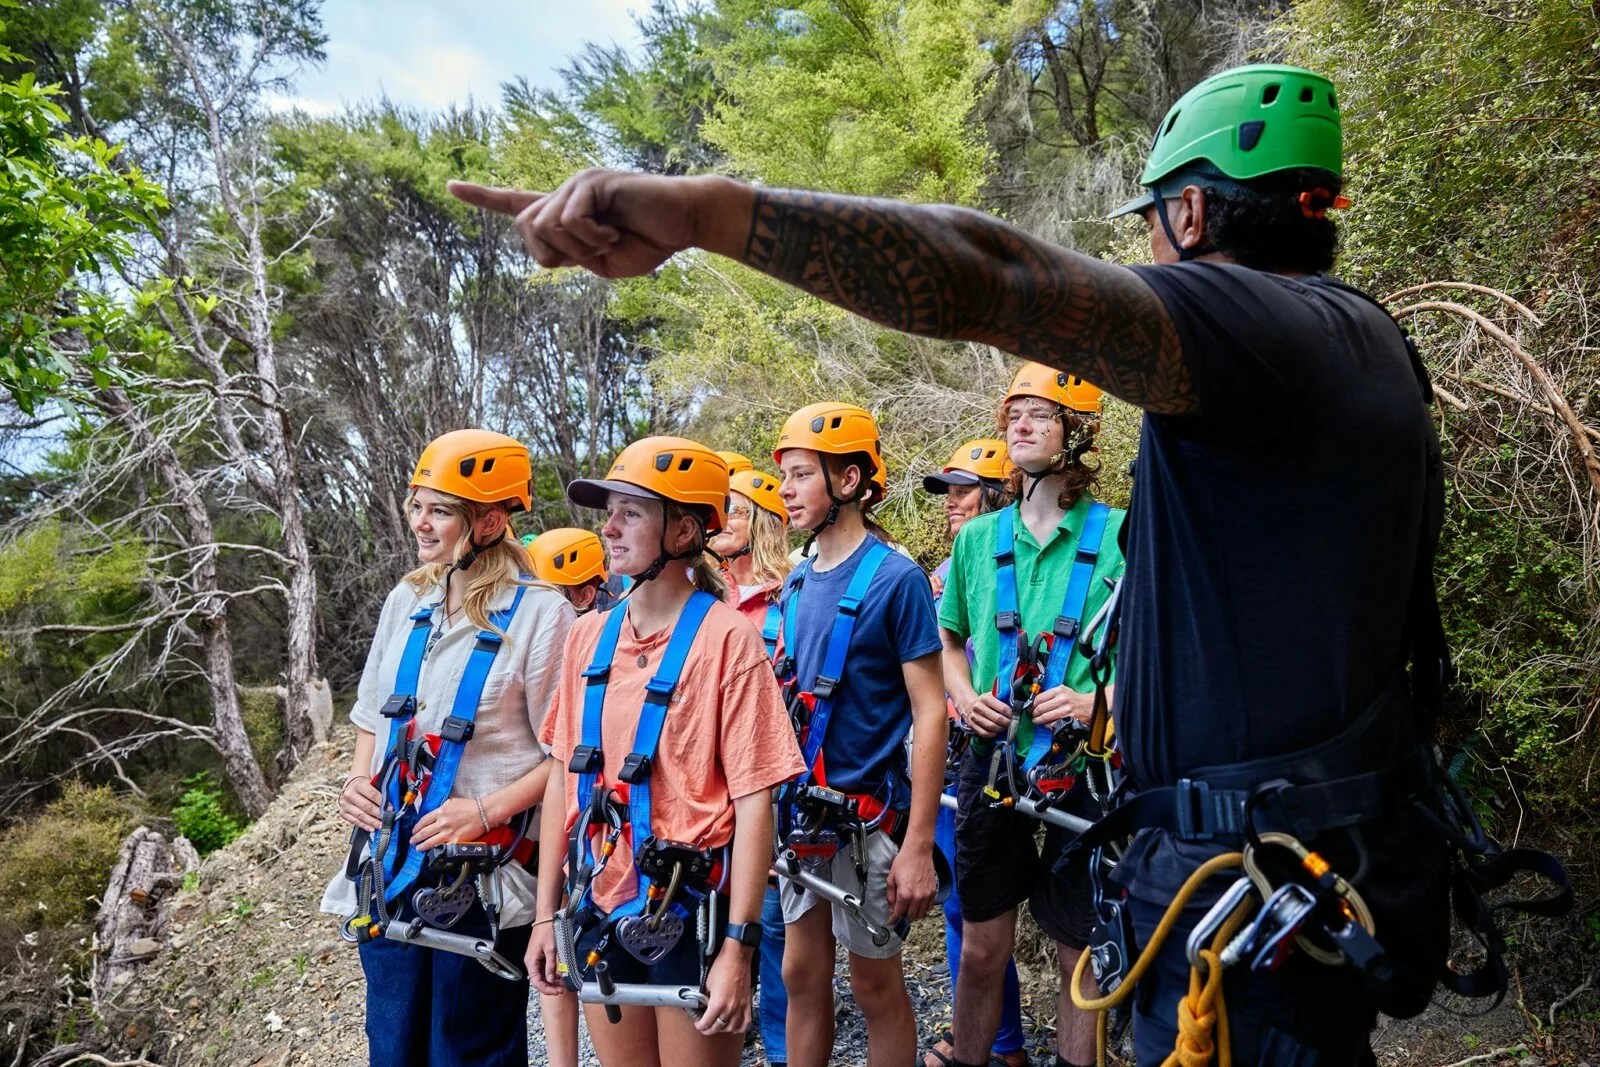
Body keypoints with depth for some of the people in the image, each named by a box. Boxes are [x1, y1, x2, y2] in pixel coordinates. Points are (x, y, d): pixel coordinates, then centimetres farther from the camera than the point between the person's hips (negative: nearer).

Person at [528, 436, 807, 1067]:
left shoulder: (726, 638, -13)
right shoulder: (589, 636, 3)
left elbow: (754, 800, -14)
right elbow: (564, 775, 9)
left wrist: (738, 947, -15)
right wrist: (547, 913, 9)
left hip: (689, 918, -5)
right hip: (600, 916, 5)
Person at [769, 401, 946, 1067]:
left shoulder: (895, 579, -13)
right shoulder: (798, 583, 7)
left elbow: (929, 713, -14)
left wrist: (918, 845, -18)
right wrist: (775, 806, 13)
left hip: (868, 814, -6)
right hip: (801, 811, 6)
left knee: (876, 986, 8)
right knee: (801, 975, 15)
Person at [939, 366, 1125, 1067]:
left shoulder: (1120, 535, -5)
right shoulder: (978, 539, 7)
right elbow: (951, 643, 18)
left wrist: (1098, 701, -18)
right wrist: (965, 696, -2)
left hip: (1086, 766, -3)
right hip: (994, 762, 3)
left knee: (1080, 956, 10)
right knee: (981, 950, 13)